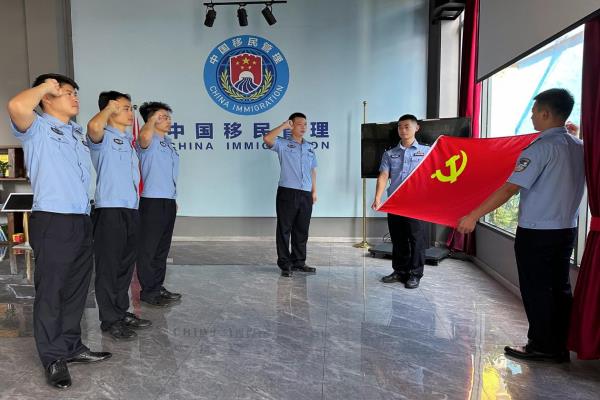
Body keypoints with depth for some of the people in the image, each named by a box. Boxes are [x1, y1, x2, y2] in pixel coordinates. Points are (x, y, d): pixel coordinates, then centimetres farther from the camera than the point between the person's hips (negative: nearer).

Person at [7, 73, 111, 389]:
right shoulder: (37, 128, -5)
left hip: (81, 221, 8)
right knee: (50, 291, 1)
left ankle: (72, 346, 28)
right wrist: (44, 85, -10)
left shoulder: (77, 132, 19)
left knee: (76, 289, 14)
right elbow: (17, 106, -25)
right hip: (52, 221, -8)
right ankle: (53, 358, 12)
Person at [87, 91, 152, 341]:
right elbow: (94, 126, -31)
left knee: (126, 265, 14)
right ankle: (110, 320, 7)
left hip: (132, 209, 8)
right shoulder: (102, 138, -6)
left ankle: (122, 312, 25)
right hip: (109, 209, -8)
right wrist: (109, 107, -19)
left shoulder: (128, 140, 19)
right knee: (108, 267, -1)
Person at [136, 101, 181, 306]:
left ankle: (158, 287, 24)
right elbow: (144, 137, -36)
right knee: (148, 248, -1)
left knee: (163, 248, 14)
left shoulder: (169, 143, 18)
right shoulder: (149, 142, -7)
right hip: (152, 201, -9)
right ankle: (148, 291, 7)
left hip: (169, 201, 9)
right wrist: (153, 118, -26)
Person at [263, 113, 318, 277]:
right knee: (284, 229, 0)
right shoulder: (283, 144, 0)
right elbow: (267, 138, -19)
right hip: (287, 192, -5)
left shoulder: (309, 147, 17)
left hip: (306, 194, 5)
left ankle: (299, 262, 22)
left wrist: (314, 191, 15)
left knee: (302, 230, 11)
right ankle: (285, 264, 8)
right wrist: (283, 126, -14)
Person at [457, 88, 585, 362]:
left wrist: (474, 216, -20)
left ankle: (541, 346, 16)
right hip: (567, 229, 8)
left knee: (536, 290, 5)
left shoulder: (542, 147, -17)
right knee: (559, 288, 15)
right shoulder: (579, 146, 7)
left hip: (537, 232, -8)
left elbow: (510, 188, -22)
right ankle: (560, 347, 25)